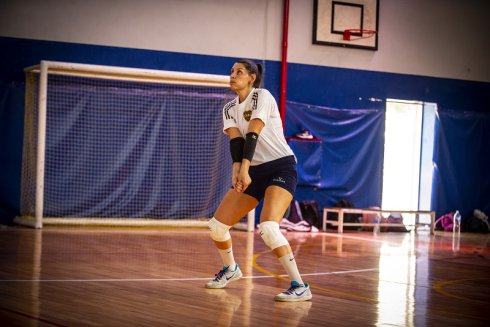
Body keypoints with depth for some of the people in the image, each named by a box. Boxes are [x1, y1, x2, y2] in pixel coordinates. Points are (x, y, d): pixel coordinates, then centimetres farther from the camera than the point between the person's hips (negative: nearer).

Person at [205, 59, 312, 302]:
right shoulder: (229, 109, 10)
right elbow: (235, 140, -7)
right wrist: (236, 170, -24)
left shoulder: (262, 96, -9)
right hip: (253, 171, 7)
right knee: (216, 226, 3)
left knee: (267, 228, -28)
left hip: (281, 166, -7)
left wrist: (245, 168, -32)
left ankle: (300, 287, -21)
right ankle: (230, 269, 32)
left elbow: (252, 135, -22)